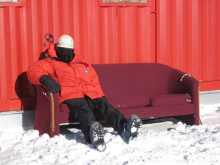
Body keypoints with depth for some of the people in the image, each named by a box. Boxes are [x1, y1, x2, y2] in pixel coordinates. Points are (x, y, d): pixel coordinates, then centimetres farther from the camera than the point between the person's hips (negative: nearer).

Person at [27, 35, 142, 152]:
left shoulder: (82, 63, 34)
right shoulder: (51, 63, 19)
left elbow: (94, 79, 34)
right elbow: (33, 70, 2)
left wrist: (99, 94, 13)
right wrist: (44, 78, -22)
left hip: (90, 94, 5)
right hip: (70, 95, -5)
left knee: (104, 104, -28)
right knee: (83, 108, -39)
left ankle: (124, 128, -53)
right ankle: (92, 134, -70)